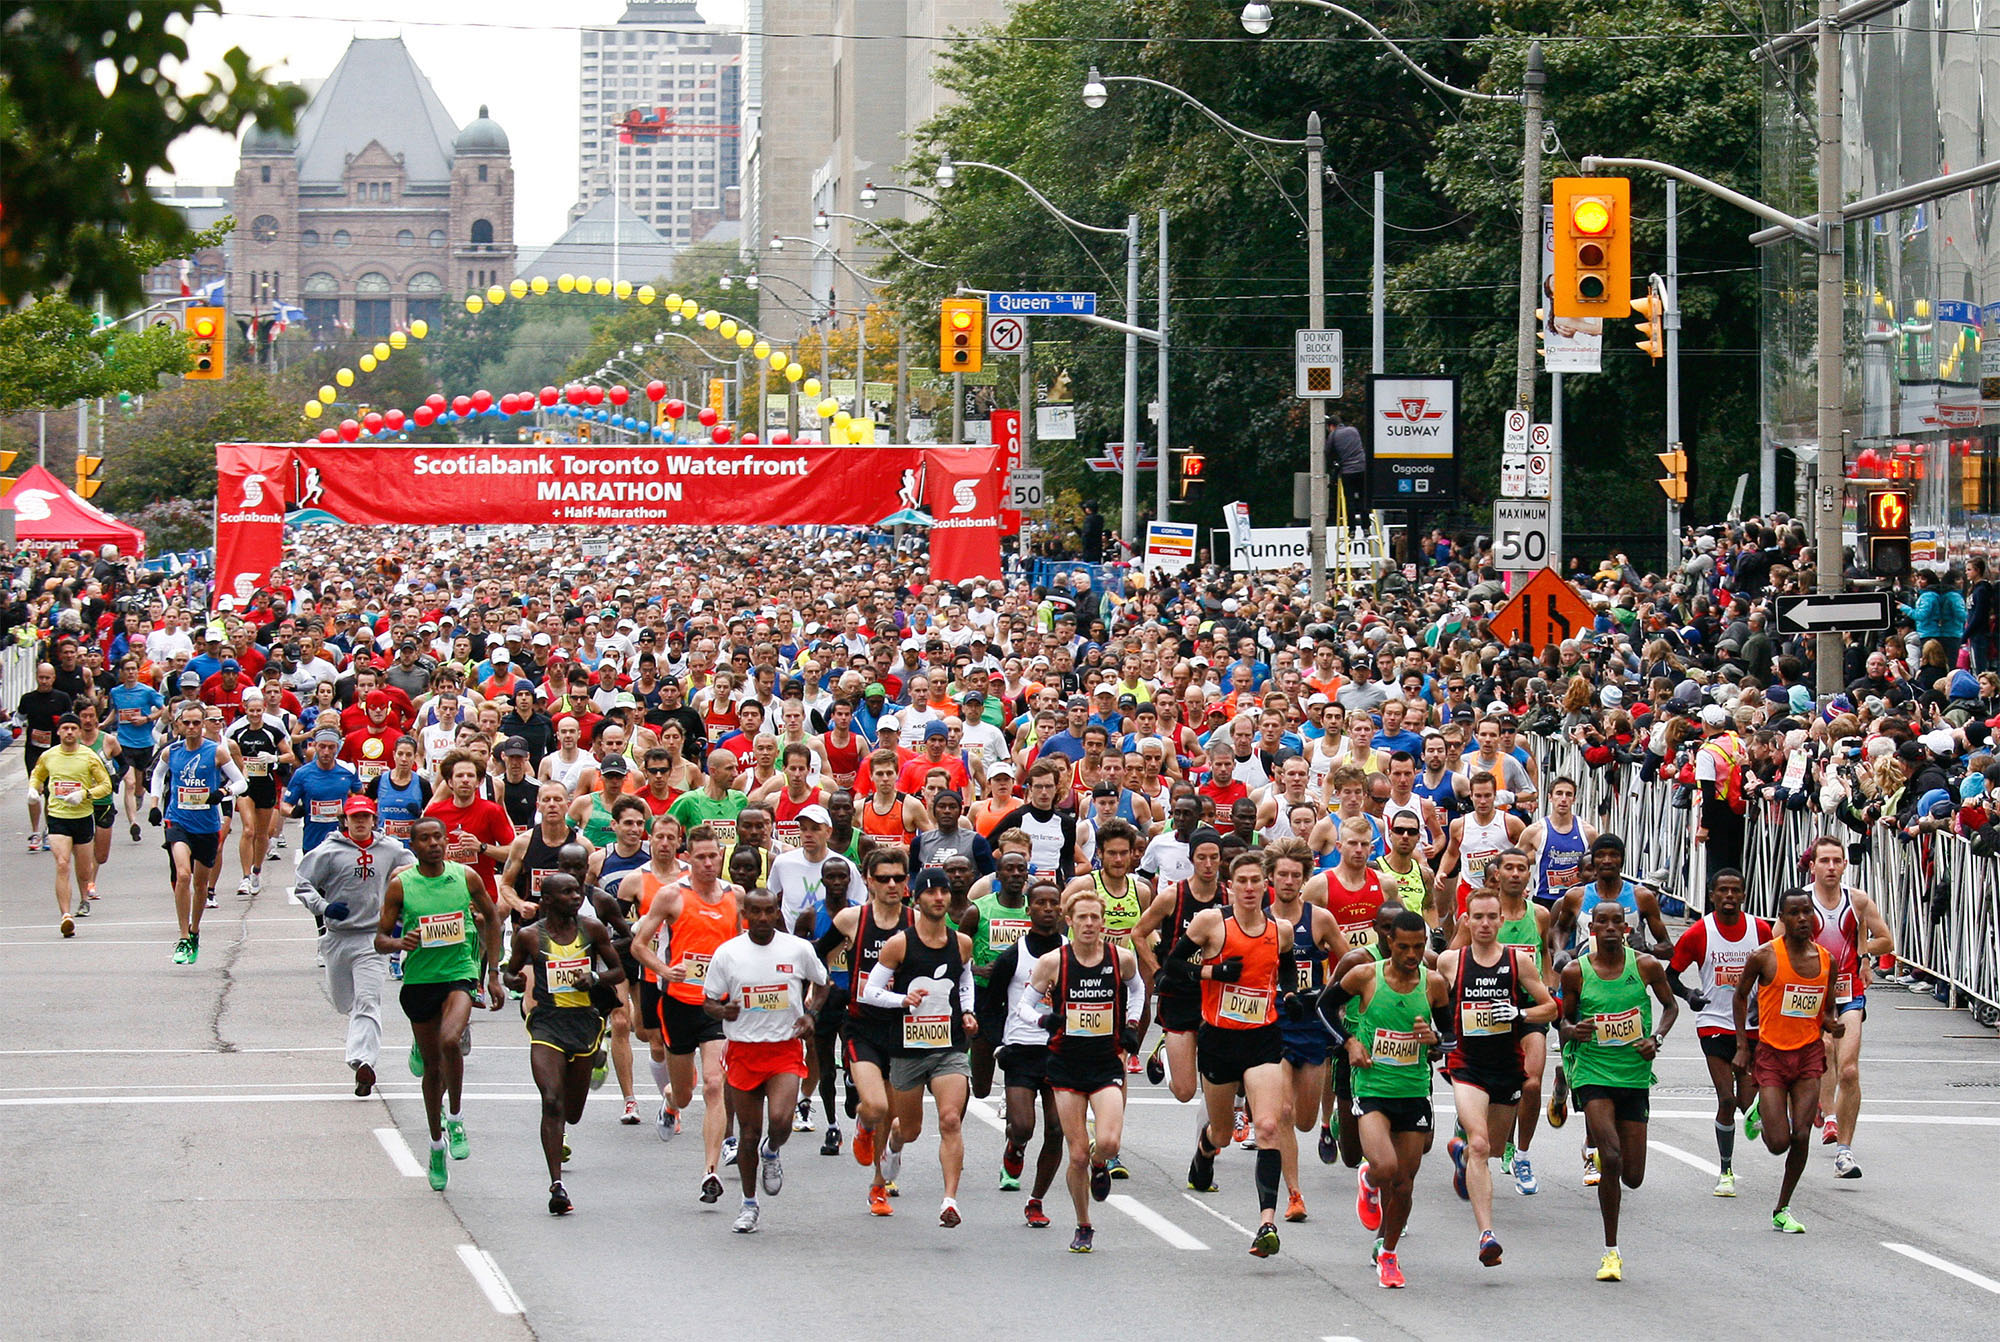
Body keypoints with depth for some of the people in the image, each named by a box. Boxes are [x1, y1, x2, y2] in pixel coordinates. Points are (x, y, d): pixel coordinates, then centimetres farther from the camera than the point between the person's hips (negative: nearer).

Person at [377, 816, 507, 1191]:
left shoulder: (466, 877, -1)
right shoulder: (400, 885, -3)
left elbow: (491, 919, 14)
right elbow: (380, 938, 1)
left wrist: (494, 974, 12)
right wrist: (399, 942, -23)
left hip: (459, 974, -2)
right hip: (419, 979, 2)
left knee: (450, 1040, -30)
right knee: (432, 1065, 11)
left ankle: (455, 1119, -9)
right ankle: (437, 1143, 30)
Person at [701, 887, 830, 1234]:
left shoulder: (798, 949, -1)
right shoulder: (727, 953, -2)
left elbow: (821, 984, 16)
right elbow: (708, 1000, 5)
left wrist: (811, 1014, -1)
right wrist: (722, 1010, -18)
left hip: (786, 1049, -1)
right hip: (744, 1050, 1)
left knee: (780, 1121, -21)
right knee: (748, 1133, 5)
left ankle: (772, 1153, 15)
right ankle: (749, 1205, 23)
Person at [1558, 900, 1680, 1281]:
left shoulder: (1646, 966, -2)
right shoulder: (1576, 972, -4)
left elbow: (1670, 1005, 14)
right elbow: (1564, 1021, 8)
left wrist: (1656, 1038, -4)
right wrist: (1573, 1031, -16)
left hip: (1635, 1075, 2)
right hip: (1593, 1074, -2)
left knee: (1632, 1176, 4)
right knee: (1612, 1159, -21)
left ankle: (1601, 1160, 43)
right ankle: (1611, 1251, -9)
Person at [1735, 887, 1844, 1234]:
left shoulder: (1826, 960, 3)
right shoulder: (1765, 957, -8)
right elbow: (1741, 996, 6)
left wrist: (1833, 1024, -8)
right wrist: (1742, 1046, 1)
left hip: (1809, 1053, 3)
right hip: (1771, 1053, -3)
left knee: (1801, 1137, -6)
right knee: (1778, 1143, -8)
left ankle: (1783, 1209, 11)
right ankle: (1763, 1118, 31)